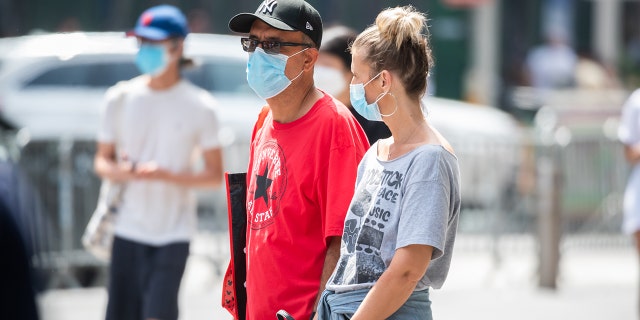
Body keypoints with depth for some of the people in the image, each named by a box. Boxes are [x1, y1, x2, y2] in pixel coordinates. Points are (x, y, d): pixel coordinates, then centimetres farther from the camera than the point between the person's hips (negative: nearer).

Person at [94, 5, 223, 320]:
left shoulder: (198, 105, -5)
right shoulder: (120, 98, 3)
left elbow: (215, 175, -3)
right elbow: (102, 160, 10)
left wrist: (166, 175, -19)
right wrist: (119, 171, -14)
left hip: (173, 233, -3)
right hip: (128, 228, 3)